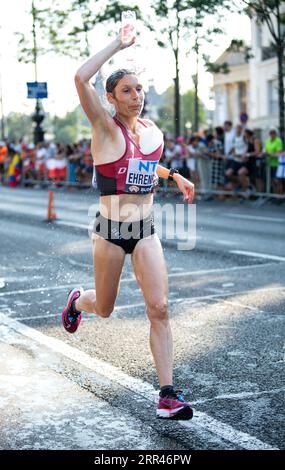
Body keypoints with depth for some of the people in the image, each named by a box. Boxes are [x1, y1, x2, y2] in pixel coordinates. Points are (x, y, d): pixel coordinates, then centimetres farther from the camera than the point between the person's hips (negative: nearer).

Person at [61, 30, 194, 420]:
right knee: (104, 309, 13)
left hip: (146, 230, 4)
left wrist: (174, 176, 19)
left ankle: (167, 394, -3)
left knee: (159, 308, -8)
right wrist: (118, 45, -19)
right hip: (111, 230, -4)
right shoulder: (106, 127, -10)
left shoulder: (152, 131, 6)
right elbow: (81, 78, -27)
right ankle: (78, 301, 51)